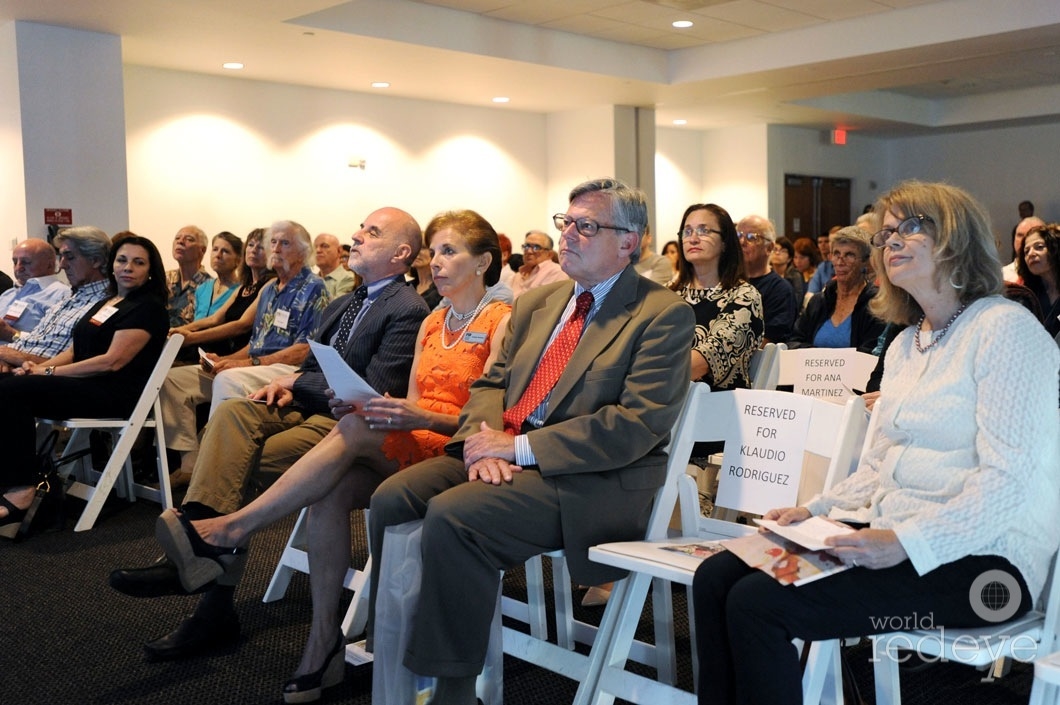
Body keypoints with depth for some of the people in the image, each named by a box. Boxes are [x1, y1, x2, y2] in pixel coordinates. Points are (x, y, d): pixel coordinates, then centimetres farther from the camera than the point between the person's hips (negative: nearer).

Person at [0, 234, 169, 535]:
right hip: (89, 386, 9)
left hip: (117, 394, -9)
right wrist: (40, 366, -3)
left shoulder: (148, 307, -6)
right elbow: (75, 350, 18)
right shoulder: (106, 303, 22)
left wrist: (50, 372, -13)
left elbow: (112, 361, -15)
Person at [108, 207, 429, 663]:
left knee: (235, 465, -21)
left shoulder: (408, 311, -9)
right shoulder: (344, 304, 21)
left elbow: (375, 394, -17)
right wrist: (289, 388, -1)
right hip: (307, 406, 8)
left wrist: (298, 381, -7)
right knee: (232, 412, -20)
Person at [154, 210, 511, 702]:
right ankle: (324, 640, -20)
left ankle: (234, 528, -27)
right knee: (330, 492, -25)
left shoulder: (501, 321, -2)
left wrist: (425, 418, -25)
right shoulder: (431, 323, 19)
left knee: (357, 430, -31)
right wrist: (359, 404, -6)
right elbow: (412, 405, 13)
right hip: (404, 450, 6)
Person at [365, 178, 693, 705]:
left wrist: (520, 448, -18)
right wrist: (486, 435, -7)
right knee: (392, 498, -14)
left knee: (453, 515, -28)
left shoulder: (664, 315, -6)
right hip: (502, 455, 7)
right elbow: (491, 383, 18)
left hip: (592, 479, -7)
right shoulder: (535, 303, 19)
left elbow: (638, 424, -16)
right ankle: (393, 657, 1)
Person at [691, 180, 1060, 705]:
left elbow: (1007, 480, -17)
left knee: (756, 603, -24)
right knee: (715, 578, -10)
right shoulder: (904, 345, 18)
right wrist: (816, 509, 3)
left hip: (976, 554, -8)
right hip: (887, 533, 8)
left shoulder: (1005, 328, -9)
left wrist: (907, 542, -26)